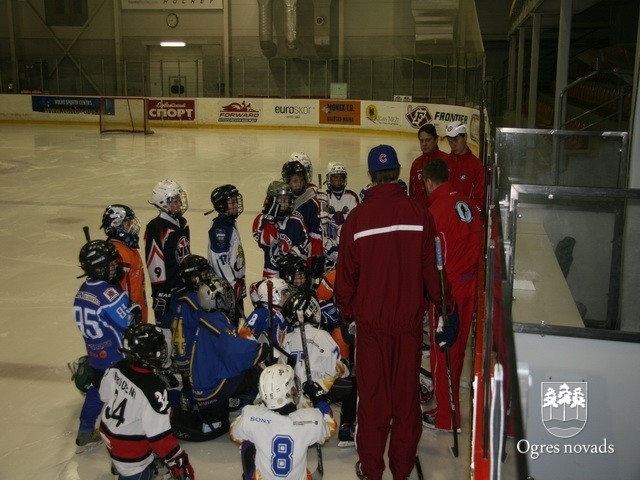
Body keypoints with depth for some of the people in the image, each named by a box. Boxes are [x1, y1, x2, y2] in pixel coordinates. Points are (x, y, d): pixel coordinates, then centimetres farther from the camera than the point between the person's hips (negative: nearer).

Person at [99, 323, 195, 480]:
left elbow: (105, 396, 6)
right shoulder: (153, 389, -34)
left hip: (109, 435, 8)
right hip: (131, 456, -8)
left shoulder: (116, 368, -13)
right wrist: (178, 463, -16)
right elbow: (160, 435, -28)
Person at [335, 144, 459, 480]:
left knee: (372, 393, 12)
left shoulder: (357, 217, -11)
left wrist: (347, 311, 12)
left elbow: (346, 273, -5)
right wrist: (446, 307, 11)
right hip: (410, 319, 1)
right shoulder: (420, 214, -9)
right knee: (406, 393, 14)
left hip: (370, 320, -1)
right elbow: (432, 267, -4)